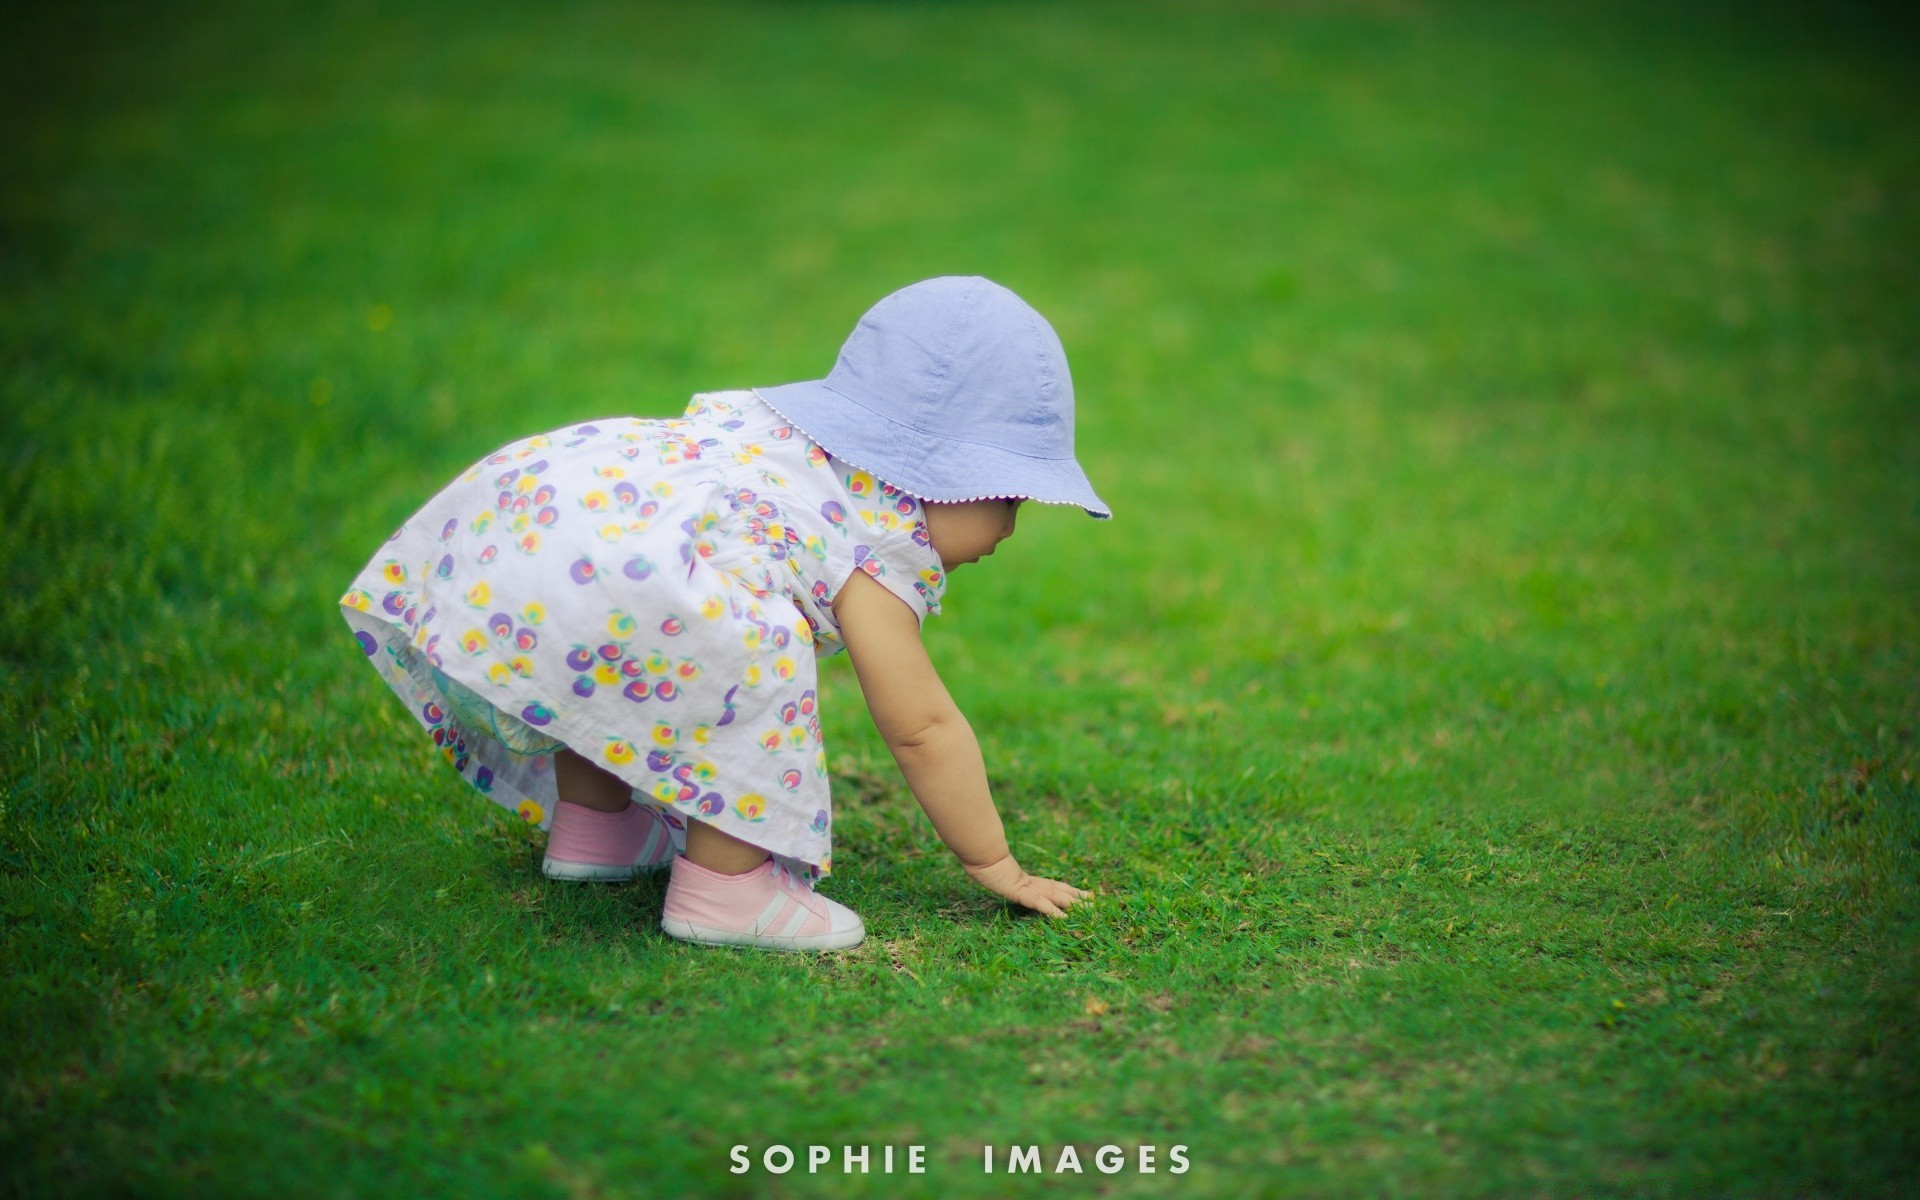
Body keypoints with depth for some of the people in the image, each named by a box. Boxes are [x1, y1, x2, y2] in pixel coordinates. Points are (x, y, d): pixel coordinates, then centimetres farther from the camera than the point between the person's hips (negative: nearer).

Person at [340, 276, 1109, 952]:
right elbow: (920, 726, 6)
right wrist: (993, 862, 18)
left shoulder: (772, 427, 28)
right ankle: (725, 886, -4)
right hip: (583, 580, -11)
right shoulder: (884, 542, 3)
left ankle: (594, 822, 46)